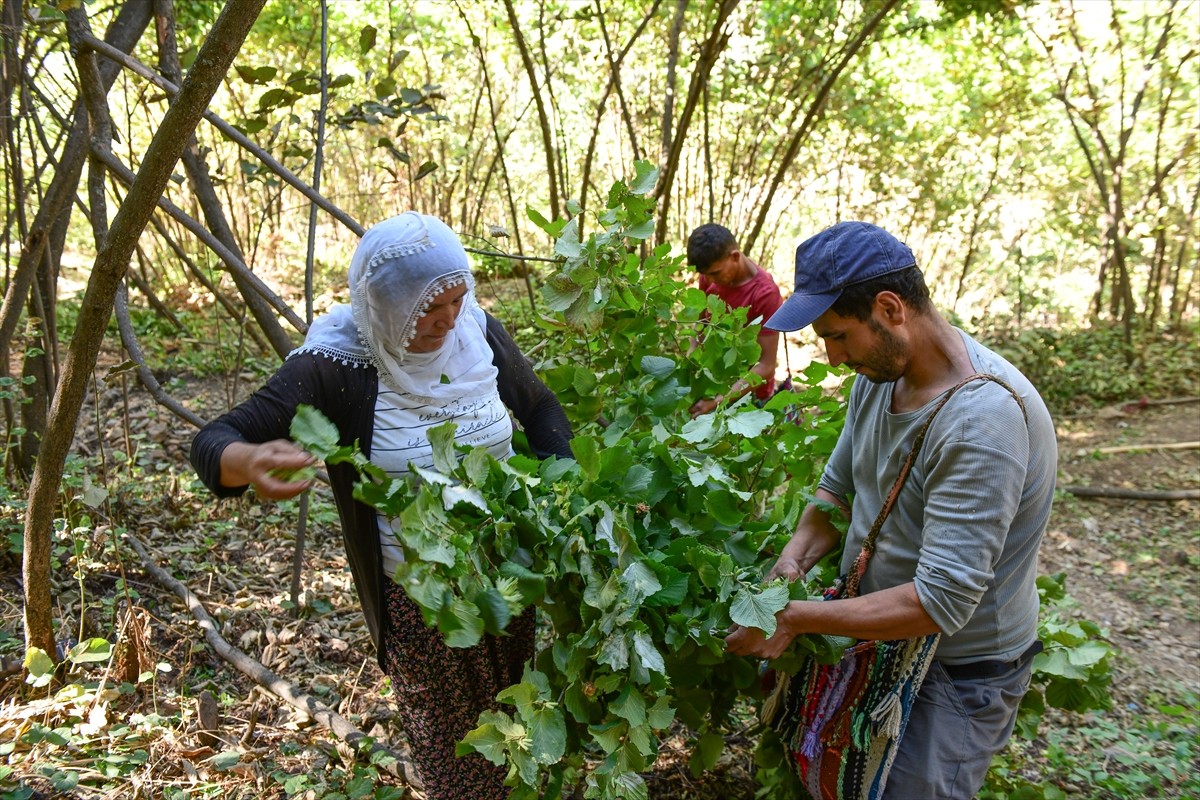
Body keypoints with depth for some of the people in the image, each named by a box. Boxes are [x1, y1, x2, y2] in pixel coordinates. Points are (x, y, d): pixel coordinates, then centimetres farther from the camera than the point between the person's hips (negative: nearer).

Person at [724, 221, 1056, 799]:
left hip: (958, 673, -7)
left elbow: (940, 602, -32)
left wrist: (796, 618, -27)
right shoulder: (878, 372, -4)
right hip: (874, 629, 8)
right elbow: (837, 487, 9)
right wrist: (796, 555, -11)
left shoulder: (984, 418, -32)